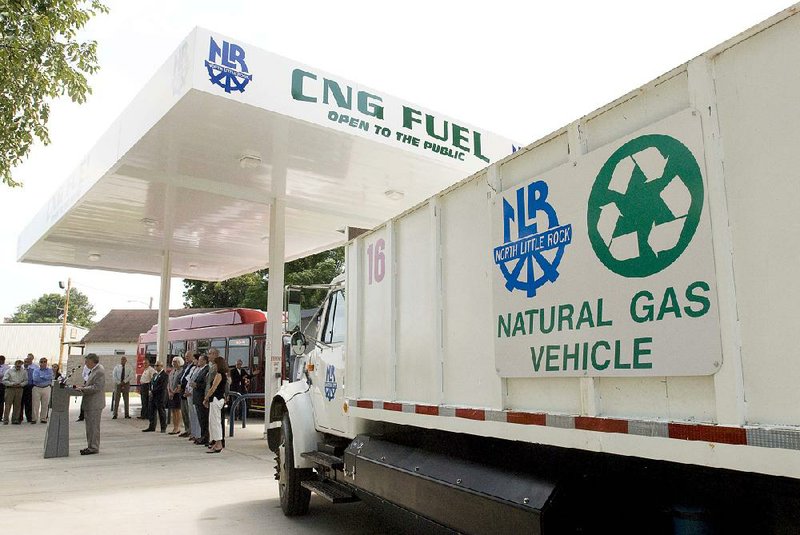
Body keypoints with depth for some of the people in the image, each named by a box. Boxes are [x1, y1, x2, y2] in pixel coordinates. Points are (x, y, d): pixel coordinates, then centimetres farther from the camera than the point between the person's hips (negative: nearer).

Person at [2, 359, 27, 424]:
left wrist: (21, 384, -8)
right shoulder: (9, 371, 3)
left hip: (19, 389, 2)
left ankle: (15, 419, 11)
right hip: (10, 389, -2)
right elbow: (4, 381, -1)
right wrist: (12, 384, -13)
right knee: (8, 405, -5)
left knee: (17, 405, 4)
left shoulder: (24, 371, 8)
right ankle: (5, 420, -1)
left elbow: (26, 381, 10)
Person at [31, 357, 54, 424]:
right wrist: (45, 378, -7)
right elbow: (35, 379, -9)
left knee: (45, 404, 1)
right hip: (36, 388, 0)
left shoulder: (49, 370, 10)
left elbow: (50, 377, -11)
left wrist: (41, 377, -8)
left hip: (46, 388, 1)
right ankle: (34, 419, 3)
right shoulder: (36, 370, 9)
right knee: (35, 404, -4)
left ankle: (43, 418, 9)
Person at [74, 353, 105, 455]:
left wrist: (83, 389, -17)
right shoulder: (93, 370, 14)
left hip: (95, 404, -10)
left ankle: (94, 448, 2)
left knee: (94, 426, -4)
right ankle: (90, 446, 23)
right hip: (89, 404, 10)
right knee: (90, 426, 15)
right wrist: (82, 386, 7)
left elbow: (96, 387, -22)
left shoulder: (100, 371, -17)